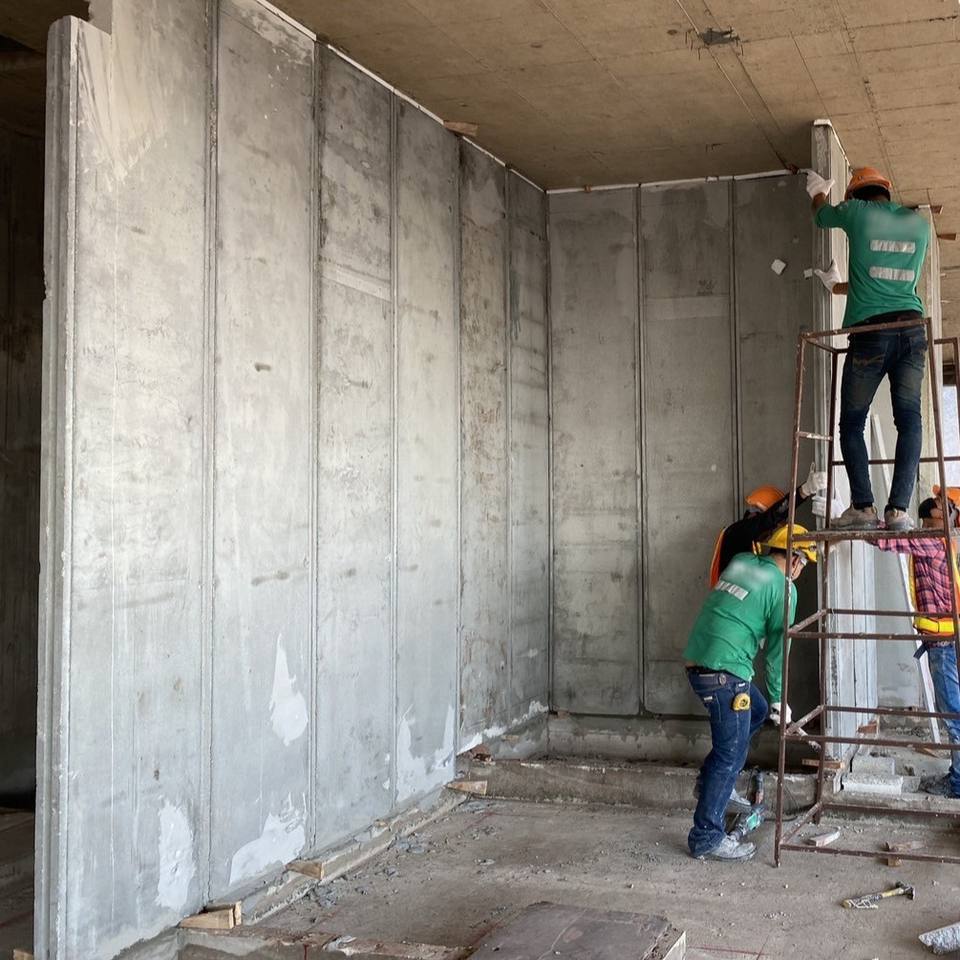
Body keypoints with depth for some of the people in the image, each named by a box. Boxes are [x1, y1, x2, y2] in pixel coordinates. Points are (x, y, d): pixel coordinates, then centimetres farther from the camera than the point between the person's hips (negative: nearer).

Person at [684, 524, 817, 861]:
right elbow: (777, 650, -1)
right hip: (723, 672, -8)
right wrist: (778, 700, 12)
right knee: (730, 755, 1)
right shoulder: (783, 588, -6)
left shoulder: (740, 562, 13)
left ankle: (712, 782, 26)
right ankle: (707, 839, 6)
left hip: (696, 661, 8)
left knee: (756, 711, 26)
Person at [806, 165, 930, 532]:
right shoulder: (919, 223, 18)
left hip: (870, 329, -3)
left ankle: (863, 508, -7)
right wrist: (842, 286, 43)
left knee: (852, 422, 4)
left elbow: (822, 216, 28)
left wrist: (819, 192, 51)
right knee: (909, 419, -1)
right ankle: (898, 509, -10)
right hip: (913, 327, 3)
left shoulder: (858, 212, 6)